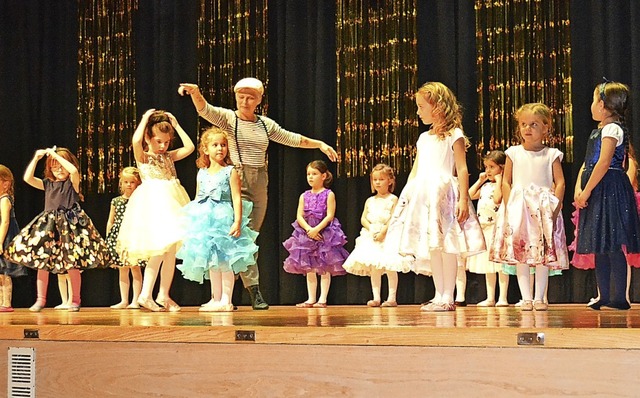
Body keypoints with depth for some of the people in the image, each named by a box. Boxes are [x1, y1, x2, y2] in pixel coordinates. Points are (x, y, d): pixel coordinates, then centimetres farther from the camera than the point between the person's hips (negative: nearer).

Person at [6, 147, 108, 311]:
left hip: (70, 225, -4)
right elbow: (28, 178, 2)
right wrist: (36, 158, -1)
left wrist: (56, 154, -14)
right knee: (42, 263, 1)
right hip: (48, 226, 4)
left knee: (72, 264, -6)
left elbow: (74, 170, -21)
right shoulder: (47, 184, 12)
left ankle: (75, 300, 6)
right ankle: (41, 300, 8)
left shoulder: (72, 182, 1)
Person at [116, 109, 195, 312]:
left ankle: (164, 295, 11)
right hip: (152, 204, -7)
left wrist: (176, 125, 11)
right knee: (159, 250, -15)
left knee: (171, 251, 4)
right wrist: (145, 119, -9)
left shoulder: (168, 157, 16)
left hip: (171, 204, 7)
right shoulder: (143, 157, 0)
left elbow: (189, 147, 9)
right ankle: (146, 295, -10)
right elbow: (136, 141, -20)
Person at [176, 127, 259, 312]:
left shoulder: (230, 172, -1)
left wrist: (237, 221, -16)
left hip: (224, 219, -5)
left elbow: (237, 198, -7)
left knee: (224, 261, -6)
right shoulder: (201, 174, 13)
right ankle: (216, 299, 16)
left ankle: (226, 300, -2)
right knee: (211, 262, 9)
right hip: (205, 220, 5)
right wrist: (190, 220, 13)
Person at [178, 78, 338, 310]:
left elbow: (292, 139, 22)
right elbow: (205, 110, -16)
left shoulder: (265, 124, 14)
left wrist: (320, 144, 20)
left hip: (260, 185, 5)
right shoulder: (228, 118, 0)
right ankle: (254, 290, -11)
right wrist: (195, 92, -36)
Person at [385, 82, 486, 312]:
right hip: (423, 195, 7)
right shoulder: (423, 138, 18)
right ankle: (439, 296, 12)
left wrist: (464, 199, -15)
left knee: (447, 246, -8)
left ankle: (448, 297, -4)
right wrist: (406, 196, 15)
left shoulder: (454, 135, -1)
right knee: (431, 248, 6)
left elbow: (462, 169, -7)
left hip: (445, 192, -7)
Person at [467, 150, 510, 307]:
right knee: (487, 264, 11)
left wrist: (498, 181, -16)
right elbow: (470, 196, 17)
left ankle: (502, 298, -4)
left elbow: (498, 199, -24)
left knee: (500, 264, -6)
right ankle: (490, 298, 16)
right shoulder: (485, 186, 16)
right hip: (484, 227, 8)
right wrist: (480, 180, 13)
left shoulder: (502, 185, -7)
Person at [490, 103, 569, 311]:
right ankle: (526, 298, 2)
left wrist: (555, 208, -9)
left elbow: (560, 182, 2)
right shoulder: (514, 153, 7)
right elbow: (506, 182, 5)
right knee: (520, 255, -3)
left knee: (544, 255, 0)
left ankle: (539, 298, 8)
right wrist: (509, 206, -7)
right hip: (518, 207, 0)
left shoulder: (551, 155, 5)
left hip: (544, 208, 0)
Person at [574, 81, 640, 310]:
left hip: (610, 189, -10)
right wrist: (578, 188, 1)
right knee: (600, 247, 11)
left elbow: (604, 163, -19)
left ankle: (620, 298, -6)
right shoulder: (598, 130, 19)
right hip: (597, 194, 10)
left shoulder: (612, 129, -10)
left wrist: (587, 191, -18)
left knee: (613, 246, -9)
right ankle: (604, 297, 16)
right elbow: (587, 163, 15)